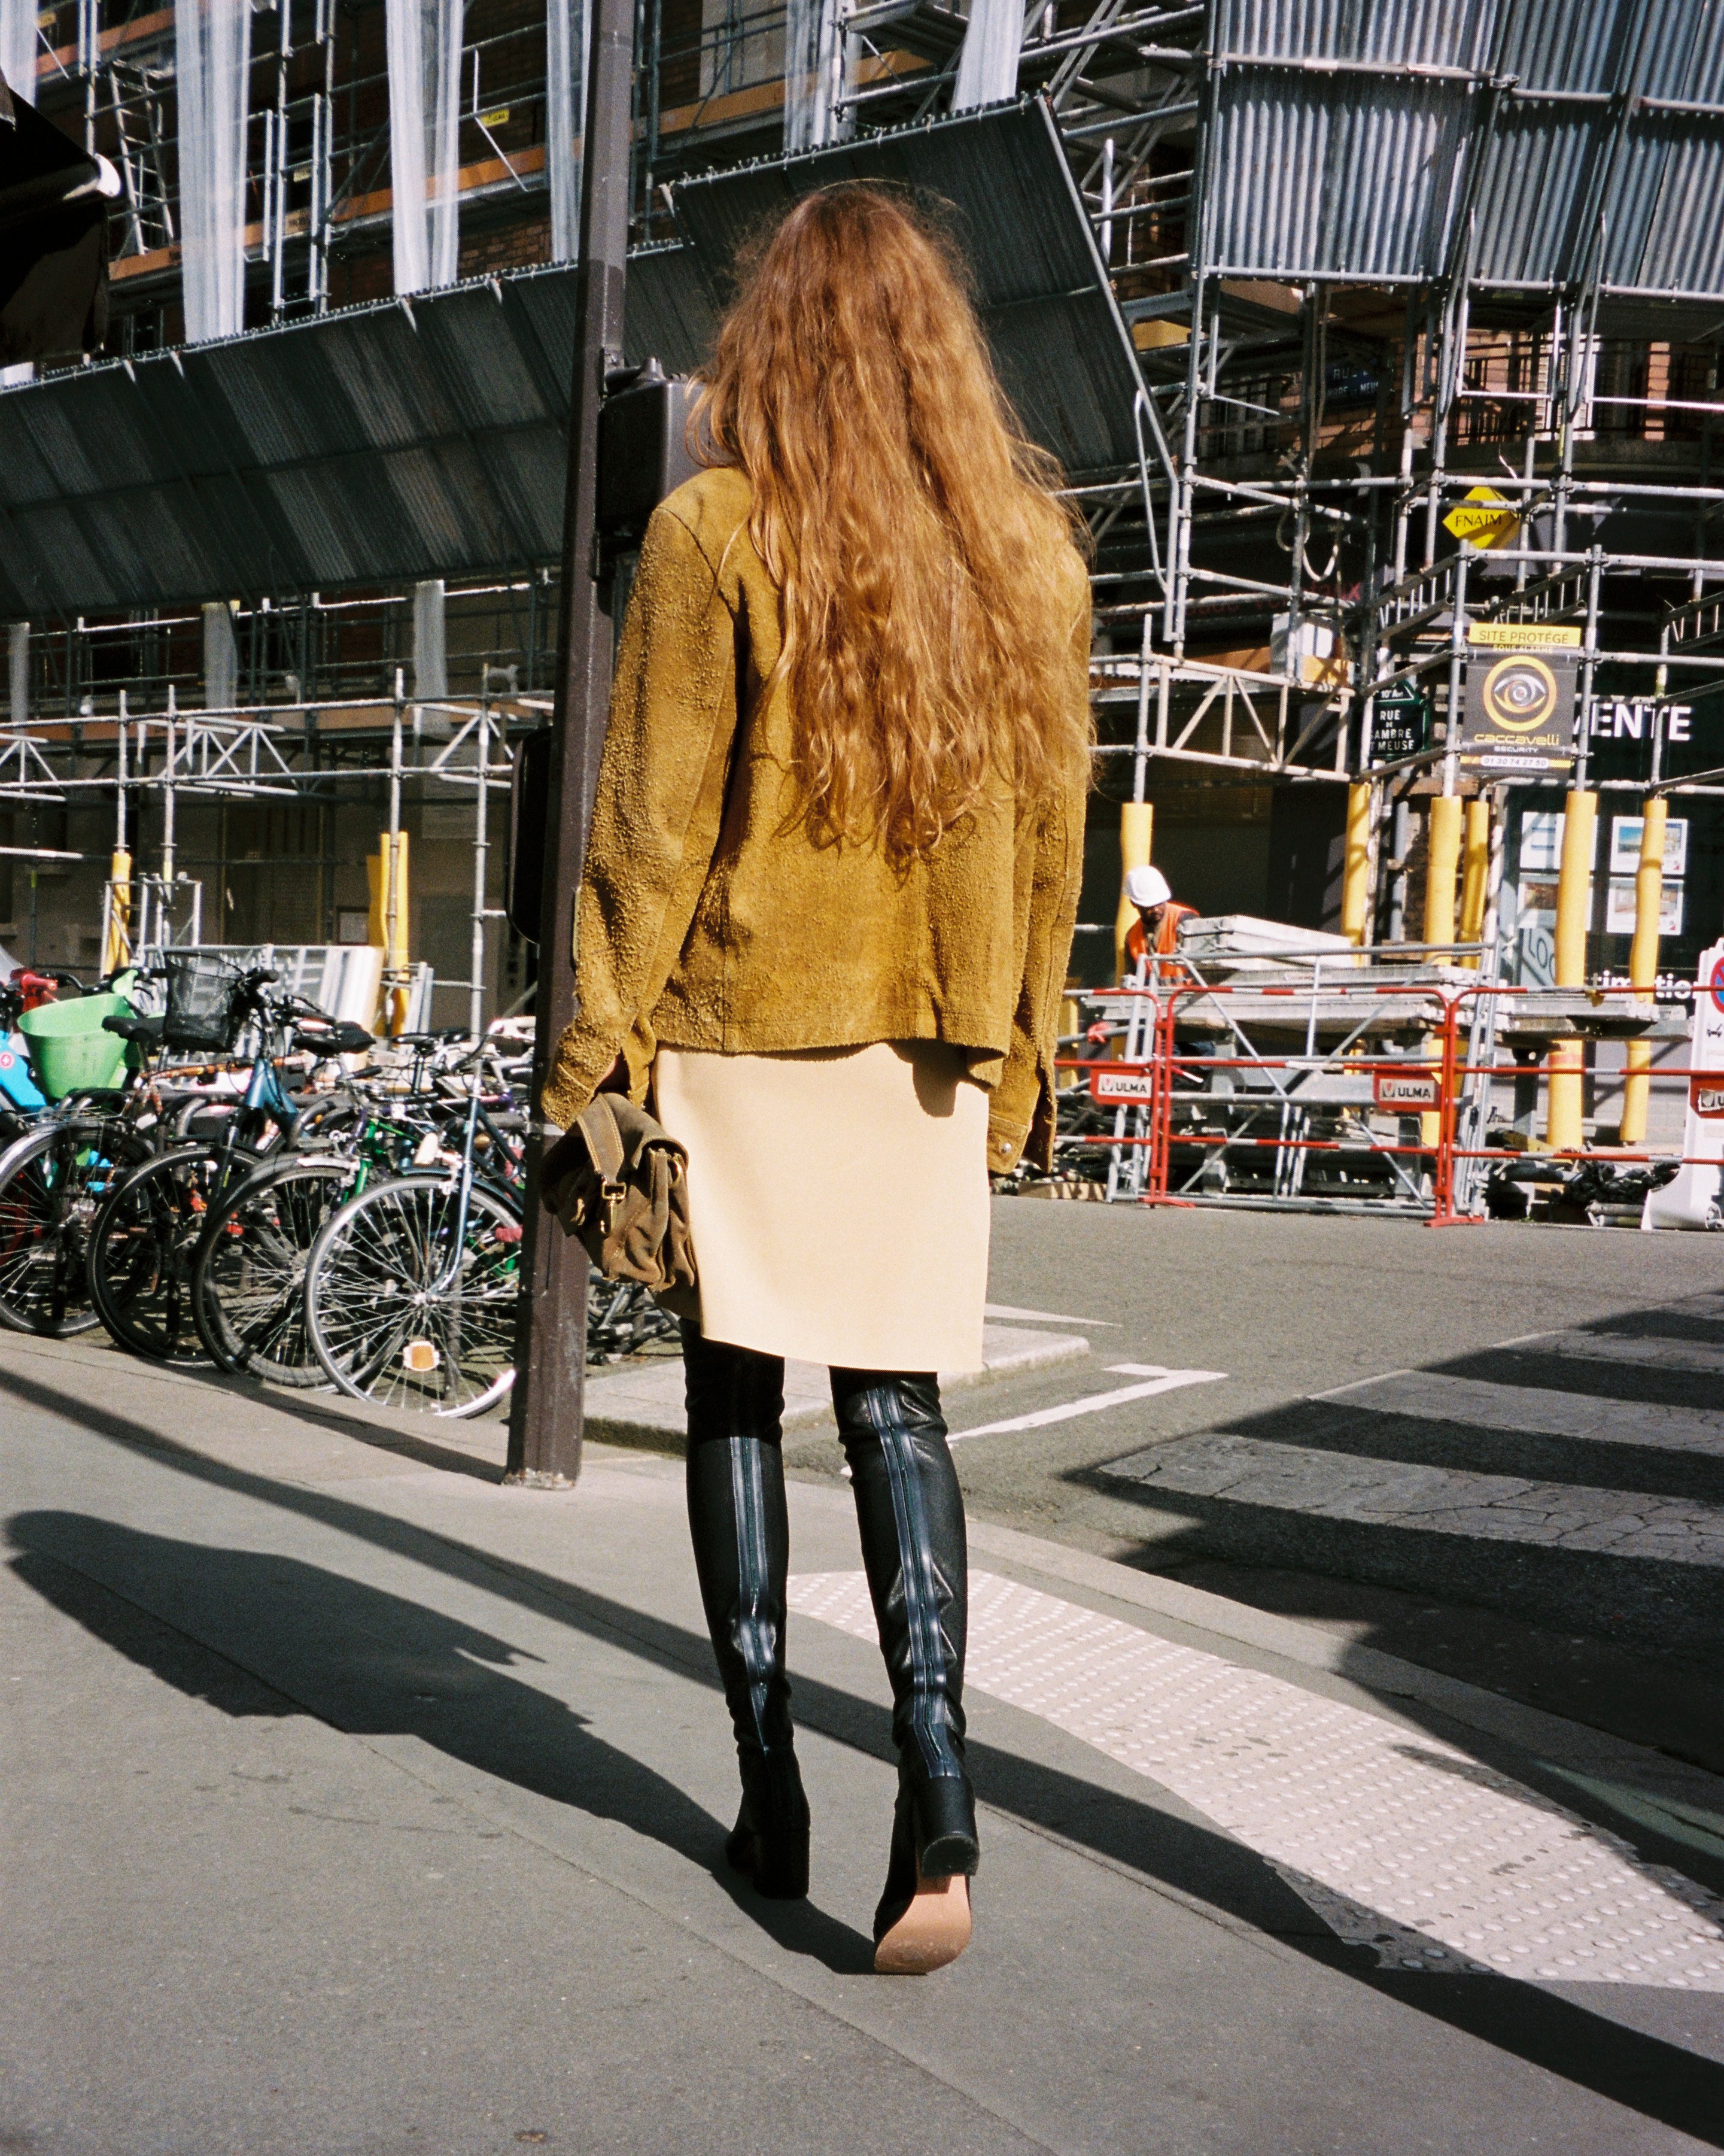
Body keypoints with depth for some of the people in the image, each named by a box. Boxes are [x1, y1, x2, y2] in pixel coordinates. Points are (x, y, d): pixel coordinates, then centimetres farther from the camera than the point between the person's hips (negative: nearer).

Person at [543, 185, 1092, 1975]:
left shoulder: (716, 531, -6)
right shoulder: (1030, 543, 6)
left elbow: (654, 822, -7)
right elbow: (1051, 822, 9)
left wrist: (600, 1045, -1)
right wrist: (1016, 1045, 17)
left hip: (742, 1023, -3)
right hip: (927, 1040, 3)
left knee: (737, 1389, 9)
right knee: (897, 1403, 7)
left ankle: (771, 1790, 14)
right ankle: (934, 1774, -7)